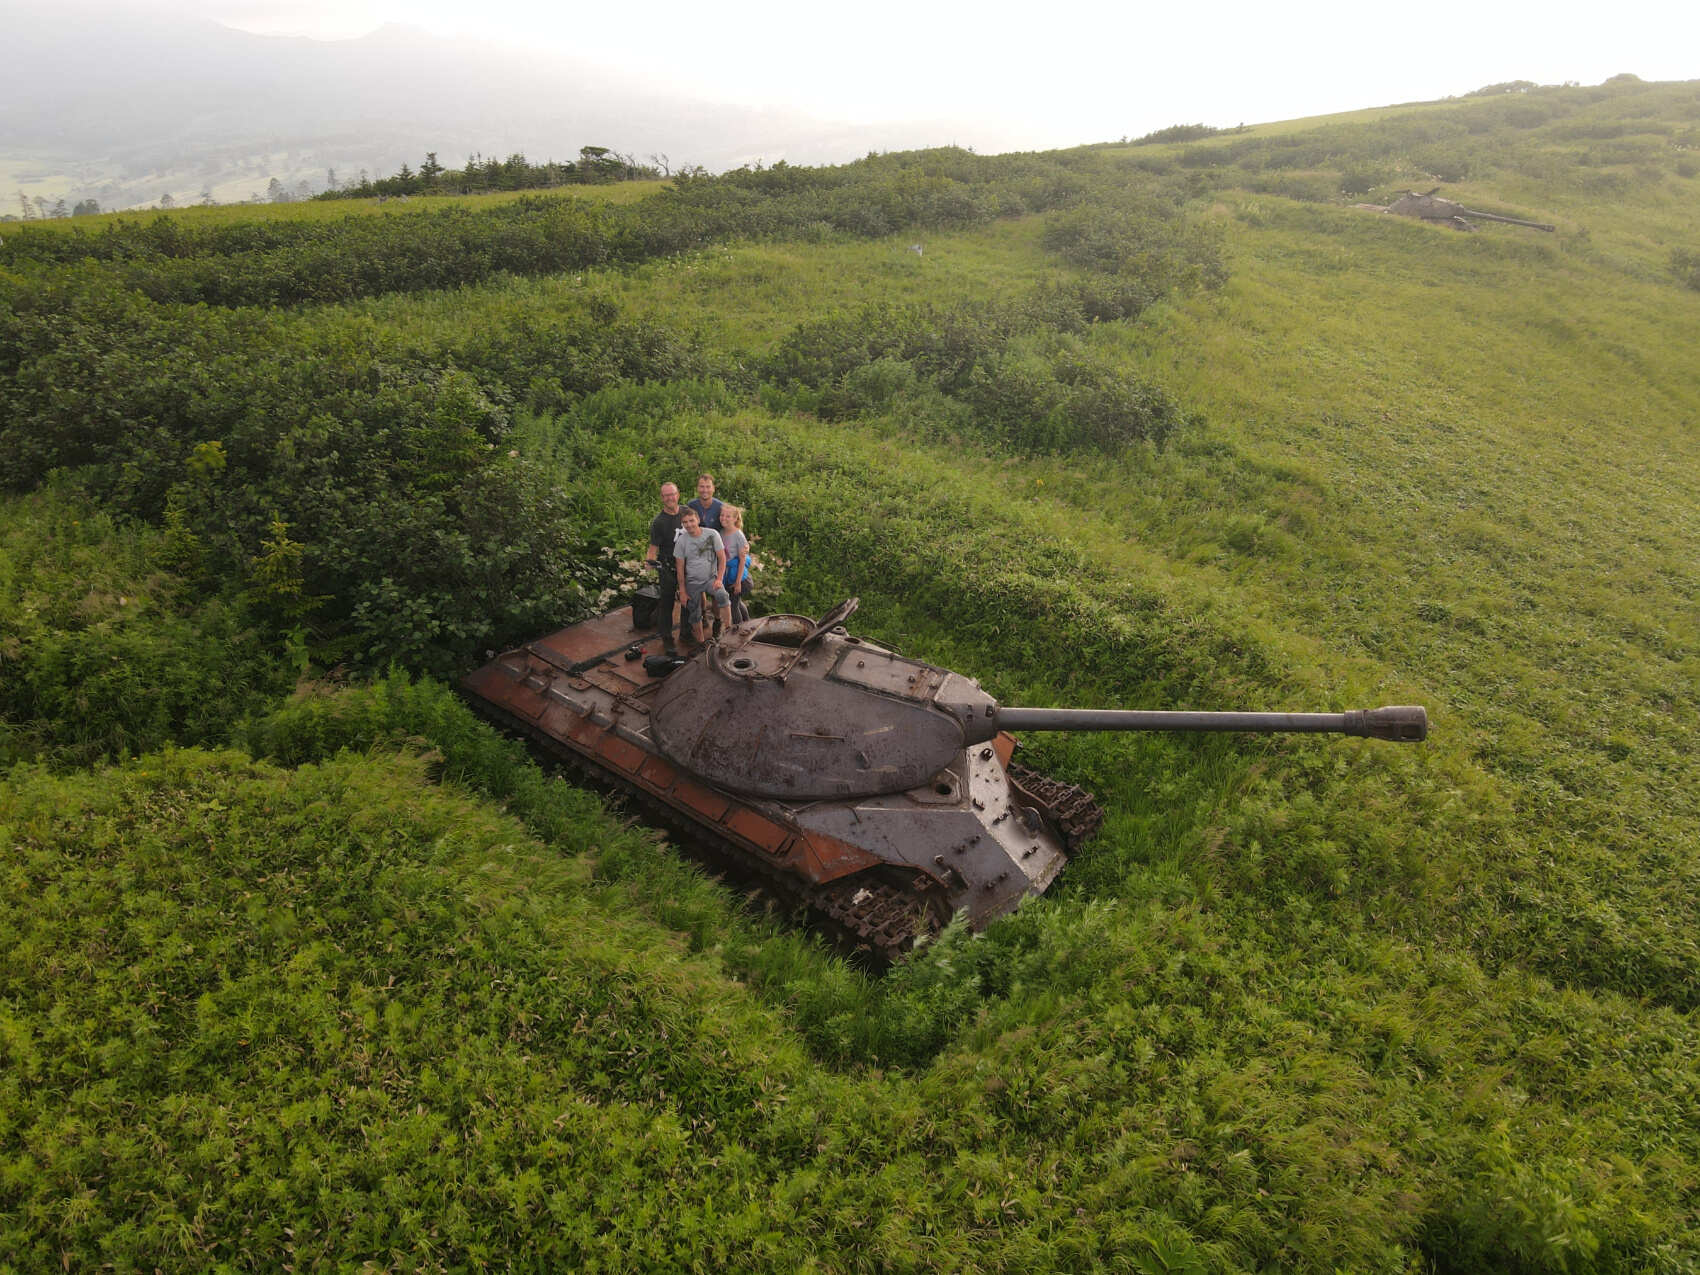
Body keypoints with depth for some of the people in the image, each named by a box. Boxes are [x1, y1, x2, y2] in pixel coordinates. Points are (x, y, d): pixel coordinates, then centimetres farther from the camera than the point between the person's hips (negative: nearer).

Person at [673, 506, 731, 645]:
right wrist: (682, 591, -1)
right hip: (692, 582, 2)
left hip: (711, 578, -1)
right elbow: (680, 567, -2)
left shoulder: (712, 534, -11)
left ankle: (728, 629, -20)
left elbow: (722, 558, -5)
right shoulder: (681, 541, -8)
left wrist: (719, 579, -14)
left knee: (722, 596, -31)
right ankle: (701, 641, 30)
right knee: (695, 614, 9)